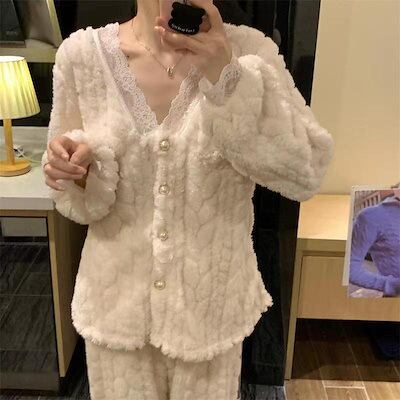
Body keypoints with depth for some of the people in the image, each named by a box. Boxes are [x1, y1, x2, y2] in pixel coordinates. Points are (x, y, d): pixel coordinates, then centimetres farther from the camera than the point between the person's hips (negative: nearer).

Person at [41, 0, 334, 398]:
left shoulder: (248, 50, -11)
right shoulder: (82, 53, -8)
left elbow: (306, 174, -20)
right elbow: (81, 203, 0)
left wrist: (227, 78, -28)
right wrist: (77, 171, -23)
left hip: (211, 302, 0)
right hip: (116, 300, 1)